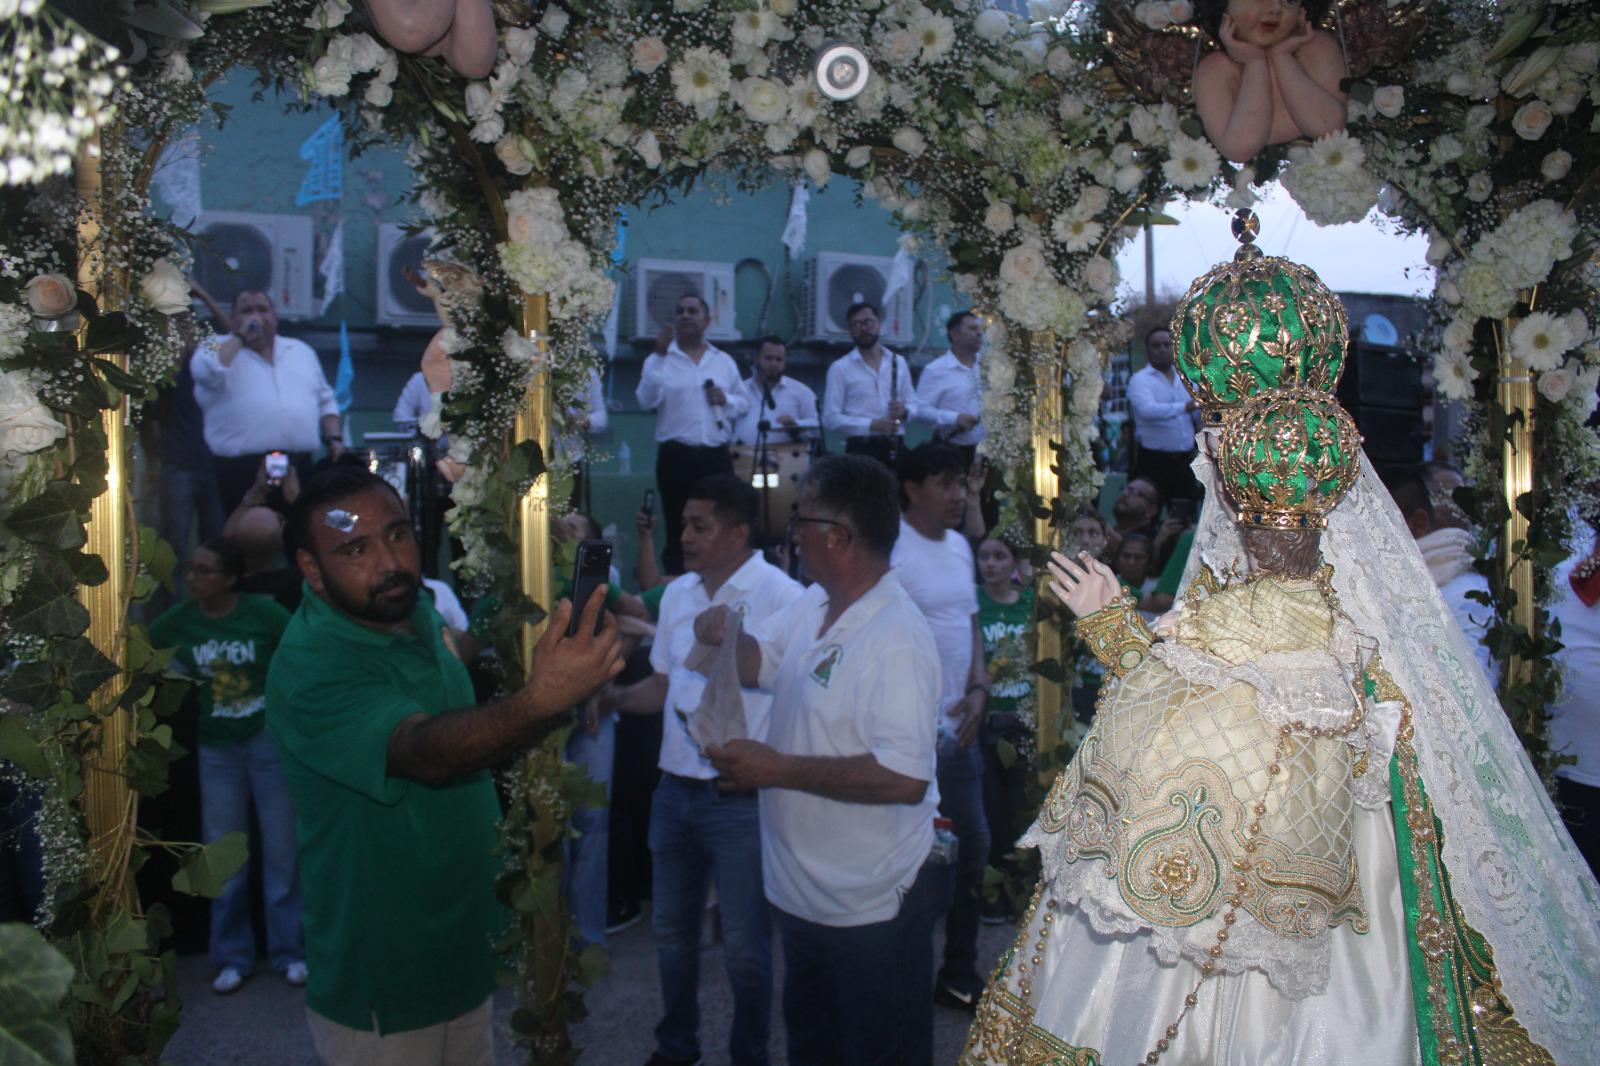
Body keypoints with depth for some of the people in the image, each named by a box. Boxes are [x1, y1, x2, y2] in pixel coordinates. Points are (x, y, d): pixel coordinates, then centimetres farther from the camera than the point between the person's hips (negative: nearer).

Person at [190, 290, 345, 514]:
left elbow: (325, 400, 24)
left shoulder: (301, 351, 22)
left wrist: (334, 438, 10)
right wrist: (240, 336, -8)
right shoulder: (217, 347, 7)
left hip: (301, 468, 4)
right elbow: (208, 371, -18)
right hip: (242, 470, -4)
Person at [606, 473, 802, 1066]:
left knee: (744, 946, 7)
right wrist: (610, 698, -1)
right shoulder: (678, 594, 8)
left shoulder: (780, 597, -14)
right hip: (674, 791, 7)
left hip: (741, 800, -6)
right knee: (672, 930, 20)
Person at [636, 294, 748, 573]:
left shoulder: (725, 361, 13)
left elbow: (744, 403, 17)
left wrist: (726, 399, -5)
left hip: (717, 456, 3)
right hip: (676, 456, -3)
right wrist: (660, 355, -19)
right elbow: (647, 401, -14)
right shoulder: (659, 360, 2)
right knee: (677, 529, 1)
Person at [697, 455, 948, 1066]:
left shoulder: (895, 639, -27)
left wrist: (779, 769, -28)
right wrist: (721, 636, -9)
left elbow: (905, 777, -34)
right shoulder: (813, 605, 2)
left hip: (871, 906, -9)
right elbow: (758, 663, 14)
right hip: (805, 891, 9)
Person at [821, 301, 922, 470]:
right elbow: (830, 419, -8)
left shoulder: (898, 362, 13)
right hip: (860, 450, -4)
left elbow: (916, 406, 15)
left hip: (895, 448, 4)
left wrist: (905, 411, -9)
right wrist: (871, 424, -19)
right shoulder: (840, 368, -1)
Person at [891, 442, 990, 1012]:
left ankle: (959, 973, 35)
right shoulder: (889, 549, -16)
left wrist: (978, 689, 3)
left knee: (972, 846, 17)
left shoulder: (959, 546, 11)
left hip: (958, 728, 9)